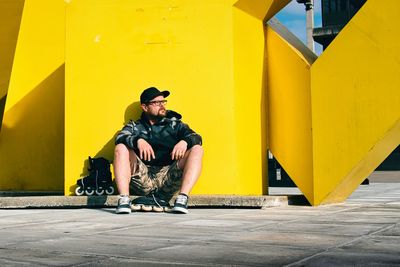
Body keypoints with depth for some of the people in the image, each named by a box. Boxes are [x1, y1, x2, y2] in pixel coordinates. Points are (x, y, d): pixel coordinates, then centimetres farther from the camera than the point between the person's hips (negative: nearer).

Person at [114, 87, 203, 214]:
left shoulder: (175, 124, 20)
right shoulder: (134, 126, 18)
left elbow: (196, 138, 4)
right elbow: (120, 138, -3)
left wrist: (185, 142, -20)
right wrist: (138, 141, -25)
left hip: (169, 178, 0)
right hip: (143, 178, 0)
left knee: (197, 149, -16)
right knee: (121, 148, -18)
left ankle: (182, 198, -30)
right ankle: (124, 199, -30)